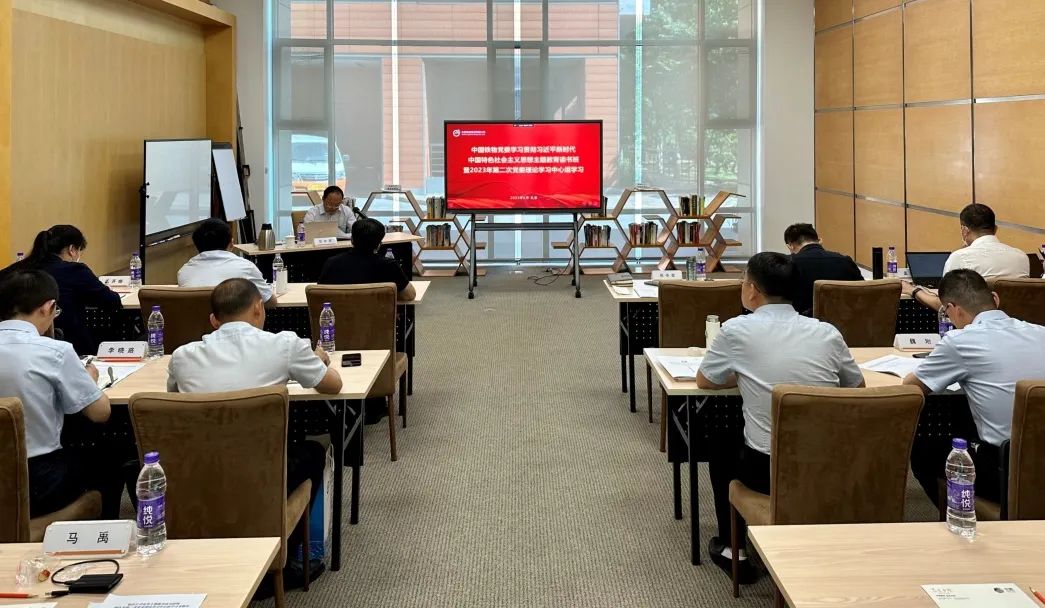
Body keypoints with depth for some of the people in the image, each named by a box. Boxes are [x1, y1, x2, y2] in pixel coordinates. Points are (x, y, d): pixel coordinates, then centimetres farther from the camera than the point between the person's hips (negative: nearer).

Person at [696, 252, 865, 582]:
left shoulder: (737, 329, -7)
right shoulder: (827, 332, 1)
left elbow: (704, 381, 9)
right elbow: (857, 384, 17)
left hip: (767, 469, -3)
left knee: (721, 449, 29)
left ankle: (733, 550, 32)